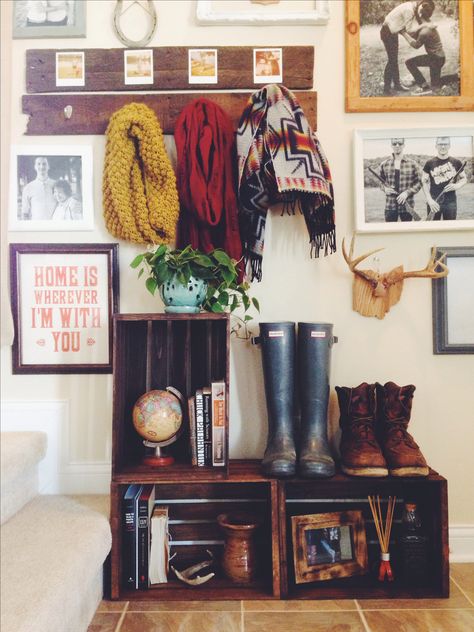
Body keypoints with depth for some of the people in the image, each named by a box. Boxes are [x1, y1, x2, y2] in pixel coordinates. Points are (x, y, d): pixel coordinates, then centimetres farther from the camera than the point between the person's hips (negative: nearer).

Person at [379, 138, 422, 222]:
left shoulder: (412, 164, 1)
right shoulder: (384, 164, 5)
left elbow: (418, 183, 3)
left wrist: (407, 192, -12)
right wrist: (385, 188, -7)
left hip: (407, 206, 0)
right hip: (390, 206, 1)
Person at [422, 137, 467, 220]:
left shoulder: (456, 162, 5)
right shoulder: (430, 163, 2)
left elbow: (464, 178, 13)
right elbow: (424, 182, 2)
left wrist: (457, 185, -10)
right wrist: (429, 200, -9)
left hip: (451, 201, 1)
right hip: (434, 201, -1)